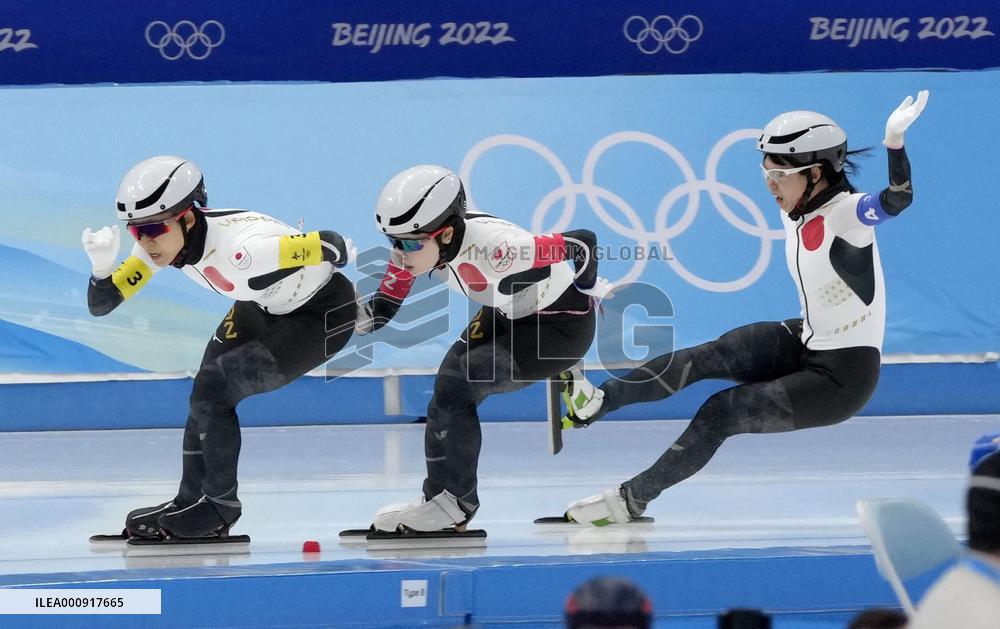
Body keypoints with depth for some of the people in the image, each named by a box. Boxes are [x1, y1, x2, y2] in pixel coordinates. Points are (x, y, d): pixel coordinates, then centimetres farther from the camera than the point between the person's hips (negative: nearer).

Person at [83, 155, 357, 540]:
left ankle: (220, 506, 1)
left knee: (214, 391, -15)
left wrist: (343, 252, -5)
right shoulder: (163, 238, -16)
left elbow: (331, 245, -29)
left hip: (325, 314, -8)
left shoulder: (241, 248, -40)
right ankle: (190, 503, 17)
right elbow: (101, 304, -10)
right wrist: (102, 264, -31)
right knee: (207, 393, 1)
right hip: (263, 307, 8)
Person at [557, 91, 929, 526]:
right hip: (806, 344, 7)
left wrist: (894, 140, -57)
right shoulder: (794, 214, 2)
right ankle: (597, 402, -24)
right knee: (711, 356, -16)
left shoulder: (847, 213, -23)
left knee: (722, 412, -14)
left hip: (844, 376, -7)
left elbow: (897, 200, -43)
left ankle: (632, 500, -6)